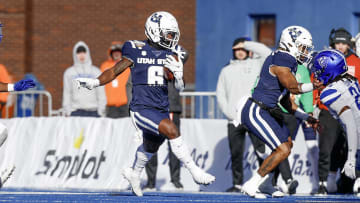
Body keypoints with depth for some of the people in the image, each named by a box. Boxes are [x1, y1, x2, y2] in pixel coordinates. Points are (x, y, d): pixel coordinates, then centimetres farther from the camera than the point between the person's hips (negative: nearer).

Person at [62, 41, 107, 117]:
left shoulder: (96, 72, 12)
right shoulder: (69, 72, 11)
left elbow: (101, 94, 10)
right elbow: (67, 94, 9)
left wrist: (101, 111, 1)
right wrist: (68, 111, 0)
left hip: (93, 112, 1)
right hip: (76, 112, -1)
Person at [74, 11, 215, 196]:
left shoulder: (171, 54, 5)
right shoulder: (137, 51, -6)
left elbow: (179, 87, 2)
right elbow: (115, 71, 5)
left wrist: (177, 75, -20)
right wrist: (95, 82, -10)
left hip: (161, 110, 6)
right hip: (141, 109, -6)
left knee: (149, 149, 24)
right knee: (171, 130, -27)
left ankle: (134, 174, 53)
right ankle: (194, 171, -21)